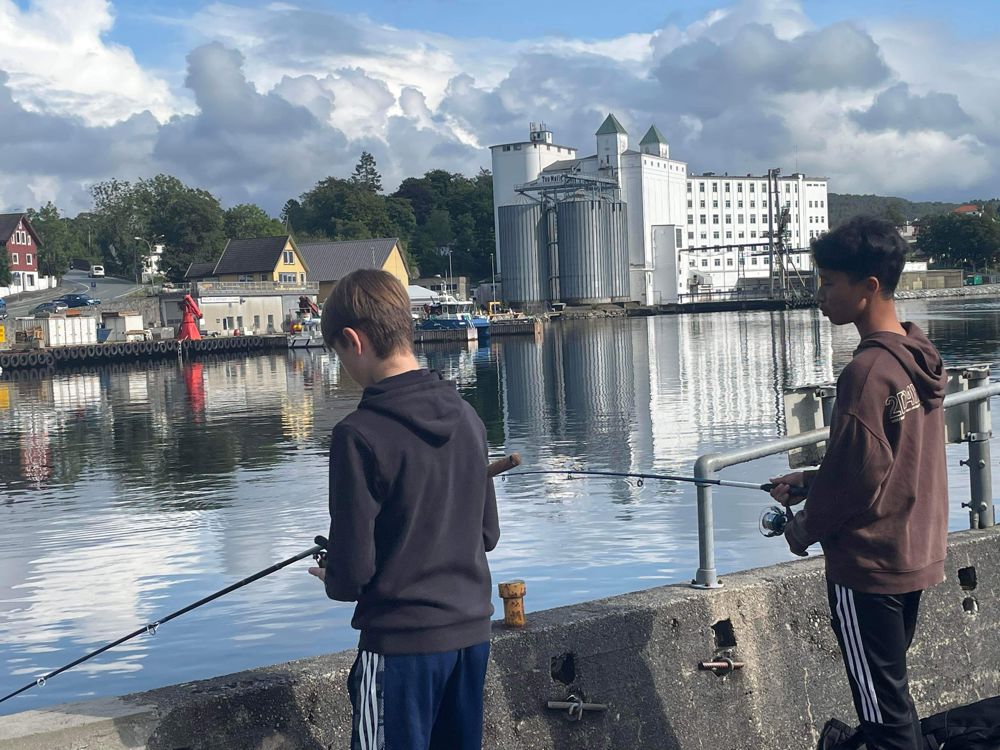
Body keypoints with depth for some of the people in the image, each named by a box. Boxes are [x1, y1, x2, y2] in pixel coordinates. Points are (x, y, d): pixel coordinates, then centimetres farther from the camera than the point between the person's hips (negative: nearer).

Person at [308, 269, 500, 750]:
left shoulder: (360, 435, -18)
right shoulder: (465, 416, 2)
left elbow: (352, 572, -15)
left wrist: (334, 580, 6)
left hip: (401, 642, -6)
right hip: (472, 630, 7)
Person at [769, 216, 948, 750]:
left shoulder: (867, 371, -22)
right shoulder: (919, 357, 5)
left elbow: (861, 476, -21)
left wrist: (808, 526, -4)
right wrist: (811, 480, 12)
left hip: (868, 566, -9)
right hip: (915, 559, 9)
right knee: (892, 692, 21)